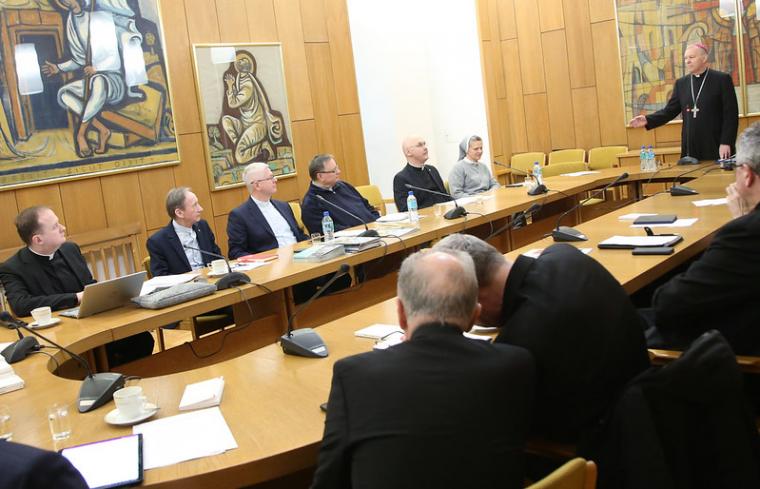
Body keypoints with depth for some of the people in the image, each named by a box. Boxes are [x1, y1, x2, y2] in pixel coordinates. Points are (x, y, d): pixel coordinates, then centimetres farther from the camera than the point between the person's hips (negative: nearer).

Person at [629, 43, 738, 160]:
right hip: (691, 149, 4)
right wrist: (647, 120, -9)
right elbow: (670, 110, 8)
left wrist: (726, 143, -14)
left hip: (717, 147, -3)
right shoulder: (681, 83, 11)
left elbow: (730, 114, -6)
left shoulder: (722, 79, -2)